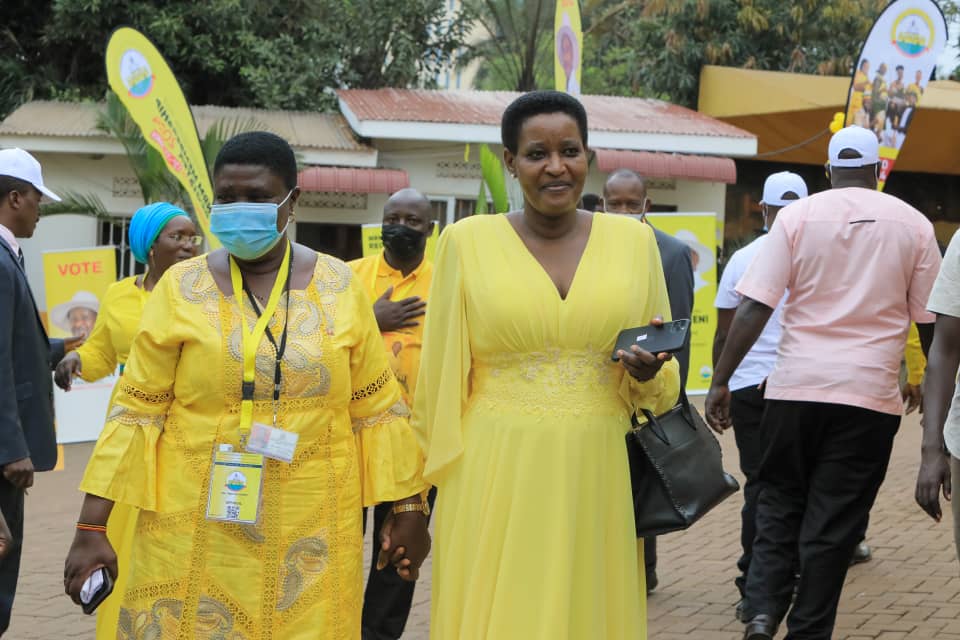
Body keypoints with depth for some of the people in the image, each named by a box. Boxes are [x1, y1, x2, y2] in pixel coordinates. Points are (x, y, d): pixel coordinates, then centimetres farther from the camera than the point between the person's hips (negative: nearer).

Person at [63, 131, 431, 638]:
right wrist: (91, 527, -6)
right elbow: (136, 409, -2)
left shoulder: (339, 286, 2)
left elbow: (377, 406, 5)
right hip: (197, 525, -1)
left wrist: (408, 507, 4)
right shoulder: (182, 287, -2)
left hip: (311, 526, 1)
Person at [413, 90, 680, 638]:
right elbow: (441, 376, 5)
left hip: (599, 482, 2)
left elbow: (662, 388, 13)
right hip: (495, 480, -1)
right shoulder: (467, 241, 0)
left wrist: (649, 374, -8)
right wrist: (431, 482, 6)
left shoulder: (634, 239, 5)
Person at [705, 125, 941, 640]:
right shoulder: (914, 225, 5)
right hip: (872, 392, 0)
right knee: (835, 520, 7)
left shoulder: (799, 215, 0)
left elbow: (754, 306, -6)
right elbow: (931, 321, 9)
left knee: (779, 502, 16)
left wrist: (720, 381, -2)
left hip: (796, 385, 0)